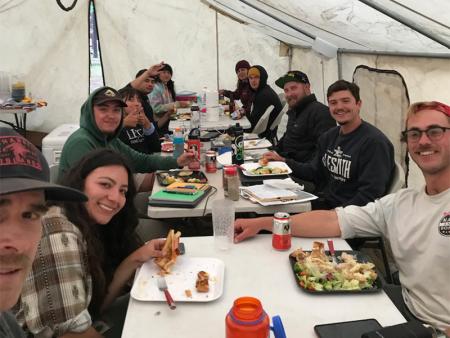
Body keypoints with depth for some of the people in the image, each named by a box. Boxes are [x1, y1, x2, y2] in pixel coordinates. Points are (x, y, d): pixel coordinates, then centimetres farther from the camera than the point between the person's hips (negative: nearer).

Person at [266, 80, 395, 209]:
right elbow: (315, 172, 20)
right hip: (323, 202, 7)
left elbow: (371, 194, -20)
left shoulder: (375, 142, -15)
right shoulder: (329, 137, 11)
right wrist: (284, 162, 6)